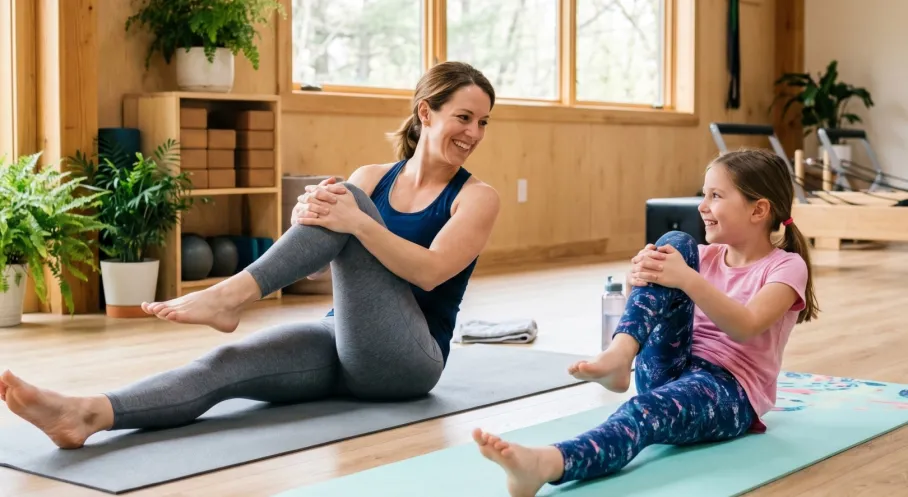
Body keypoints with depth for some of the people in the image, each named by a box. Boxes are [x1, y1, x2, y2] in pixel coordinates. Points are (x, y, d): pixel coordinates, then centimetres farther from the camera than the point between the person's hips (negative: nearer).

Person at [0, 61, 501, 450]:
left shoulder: (477, 197, 1)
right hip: (340, 343, 4)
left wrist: (357, 222, -31)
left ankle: (227, 296, -33)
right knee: (228, 363, -28)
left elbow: (430, 272, -17)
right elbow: (316, 260, -1)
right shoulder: (370, 178, 13)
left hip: (405, 361, -4)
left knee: (351, 200, -23)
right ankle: (90, 413, -51)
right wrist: (310, 214, -24)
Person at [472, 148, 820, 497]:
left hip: (728, 391, -5)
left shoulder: (786, 266, 0)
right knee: (675, 242, -14)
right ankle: (618, 356, -35)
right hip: (667, 372, 5)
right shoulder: (706, 257, 17)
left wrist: (687, 279, -31)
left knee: (647, 410, -41)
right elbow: (649, 312, 4)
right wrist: (641, 282, -18)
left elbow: (746, 327, -20)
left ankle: (549, 463, -69)